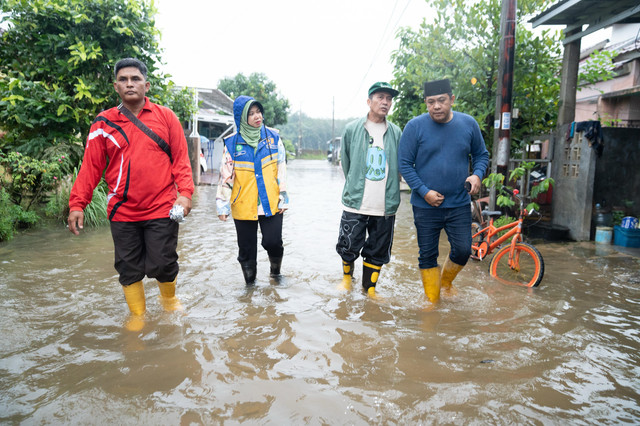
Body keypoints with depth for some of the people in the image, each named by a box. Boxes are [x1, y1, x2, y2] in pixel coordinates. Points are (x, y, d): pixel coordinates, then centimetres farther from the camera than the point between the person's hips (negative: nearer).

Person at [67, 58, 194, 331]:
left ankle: (169, 298, 32)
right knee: (129, 268, 9)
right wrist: (77, 204, -2)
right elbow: (90, 167, 5)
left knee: (162, 265, 0)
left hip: (161, 209, -2)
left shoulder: (165, 117, 3)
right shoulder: (104, 123, 5)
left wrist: (185, 192, -12)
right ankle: (137, 314, 30)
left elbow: (181, 158, 1)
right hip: (122, 212, 2)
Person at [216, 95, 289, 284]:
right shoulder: (232, 143, 0)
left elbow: (282, 169, 6)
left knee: (273, 242, -7)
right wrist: (222, 204, -2)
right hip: (243, 205, 0)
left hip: (271, 204, 0)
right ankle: (250, 283, 30)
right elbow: (226, 175, 2)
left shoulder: (273, 137, 4)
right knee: (247, 249, 7)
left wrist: (283, 197, 2)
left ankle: (275, 271, 24)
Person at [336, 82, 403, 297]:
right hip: (355, 204, -1)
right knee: (348, 247, 3)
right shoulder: (352, 129, 2)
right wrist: (355, 188, 9)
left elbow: (400, 167, 12)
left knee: (378, 252, 10)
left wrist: (389, 189, 8)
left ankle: (370, 288, 30)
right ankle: (347, 276, 34)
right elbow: (346, 163, 9)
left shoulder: (396, 132, 5)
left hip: (385, 206, 2)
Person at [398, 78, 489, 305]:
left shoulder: (468, 124, 2)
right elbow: (405, 164, -5)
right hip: (425, 205, -2)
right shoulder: (414, 126, -7)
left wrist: (477, 174, -8)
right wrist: (424, 192, -13)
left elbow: (481, 154, 13)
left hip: (459, 204, 2)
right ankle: (433, 300, 24)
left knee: (463, 251, 4)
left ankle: (446, 282, 35)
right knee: (428, 256, 6)